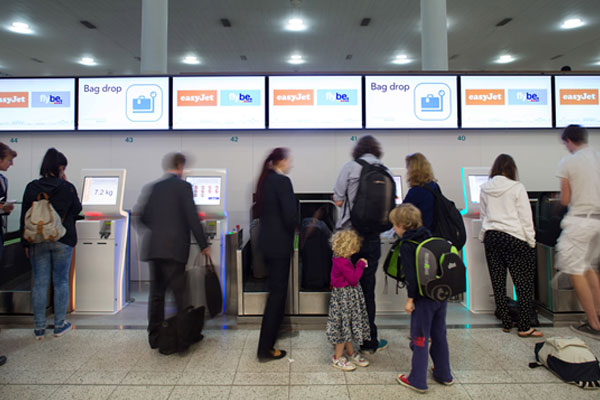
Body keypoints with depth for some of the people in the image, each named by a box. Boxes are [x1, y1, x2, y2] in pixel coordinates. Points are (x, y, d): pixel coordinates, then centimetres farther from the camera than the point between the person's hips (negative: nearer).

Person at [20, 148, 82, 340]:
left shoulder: (32, 187, -1)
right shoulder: (67, 188, -8)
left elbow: (24, 217, 1)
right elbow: (77, 209, 6)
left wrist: (26, 243, 8)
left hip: (37, 241, 2)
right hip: (62, 240, -2)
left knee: (39, 283, 8)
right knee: (61, 281, 8)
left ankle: (39, 328, 16)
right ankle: (60, 325, 16)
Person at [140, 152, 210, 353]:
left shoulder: (154, 187, 12)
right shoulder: (183, 186, -5)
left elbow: (143, 217, 15)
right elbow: (192, 218, -10)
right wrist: (203, 245, -4)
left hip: (153, 248, 6)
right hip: (174, 248, -6)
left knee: (156, 294, 16)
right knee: (179, 295, 2)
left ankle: (155, 338, 27)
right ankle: (180, 341, 8)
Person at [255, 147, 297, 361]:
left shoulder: (265, 181, 10)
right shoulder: (282, 181, -16)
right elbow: (290, 215, -21)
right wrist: (294, 229, -2)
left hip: (266, 241, 9)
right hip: (279, 243, -9)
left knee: (275, 289, 24)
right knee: (277, 292, 0)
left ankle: (271, 334, 42)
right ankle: (265, 349, 9)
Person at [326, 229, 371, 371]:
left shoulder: (339, 260, 5)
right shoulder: (343, 262, -26)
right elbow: (353, 279, -23)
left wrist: (358, 265, 8)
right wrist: (360, 265, -15)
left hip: (348, 296, 10)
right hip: (345, 297, -10)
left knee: (348, 325, 21)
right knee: (344, 325, 2)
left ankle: (350, 353, 37)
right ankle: (337, 358, 18)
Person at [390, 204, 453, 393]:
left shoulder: (407, 246, -14)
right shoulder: (429, 238, 8)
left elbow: (412, 275, -19)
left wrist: (411, 298, -12)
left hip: (424, 299, -7)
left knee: (419, 339, 5)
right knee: (439, 335, 20)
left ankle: (417, 381, 16)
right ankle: (444, 374, 34)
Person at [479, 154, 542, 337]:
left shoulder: (485, 189, 5)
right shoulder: (517, 187, -6)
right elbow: (525, 217, -5)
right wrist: (531, 241, 2)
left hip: (491, 236, 4)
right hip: (514, 237, -4)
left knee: (498, 281, 9)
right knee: (524, 282, 3)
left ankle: (506, 323, 18)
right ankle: (524, 327, 4)